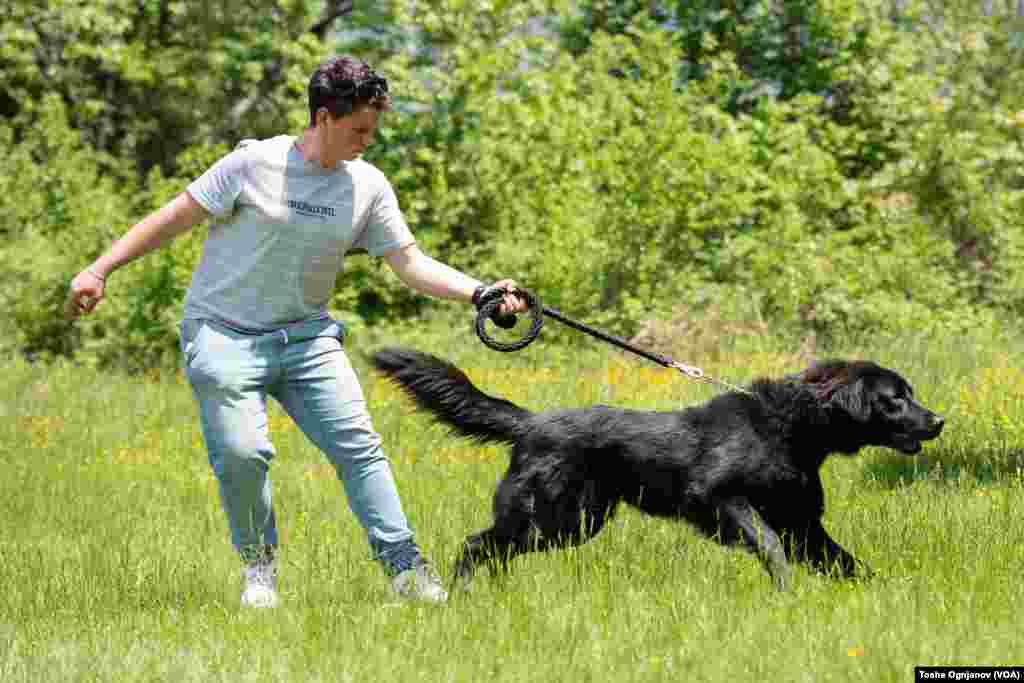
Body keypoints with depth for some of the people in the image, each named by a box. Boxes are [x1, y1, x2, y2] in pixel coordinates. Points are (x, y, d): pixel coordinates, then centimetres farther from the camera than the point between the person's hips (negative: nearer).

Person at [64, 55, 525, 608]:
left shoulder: (368, 187, 2)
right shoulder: (255, 164, -10)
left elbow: (410, 263, 3)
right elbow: (174, 218, -5)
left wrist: (480, 292, -11)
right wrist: (100, 270, -7)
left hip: (305, 335, 4)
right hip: (223, 334, -4)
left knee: (358, 446, -9)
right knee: (242, 454, -18)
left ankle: (404, 568, -4)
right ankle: (258, 565, 6)